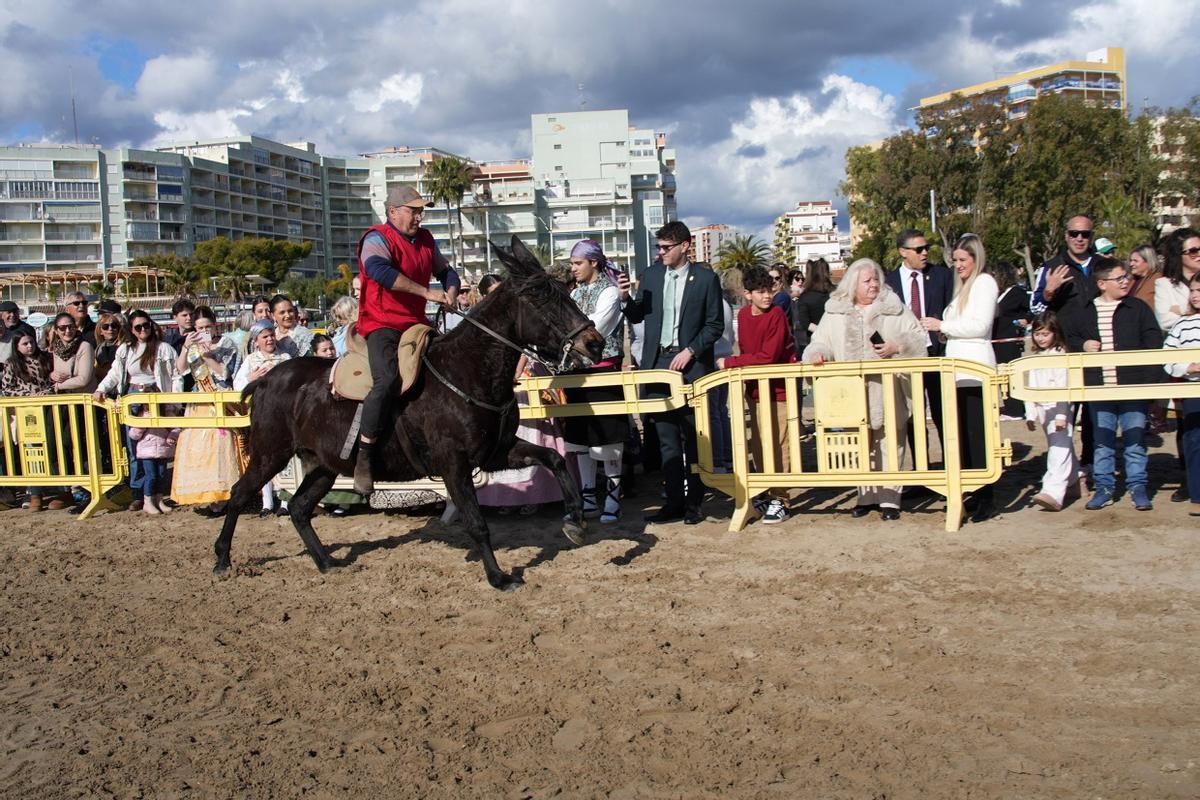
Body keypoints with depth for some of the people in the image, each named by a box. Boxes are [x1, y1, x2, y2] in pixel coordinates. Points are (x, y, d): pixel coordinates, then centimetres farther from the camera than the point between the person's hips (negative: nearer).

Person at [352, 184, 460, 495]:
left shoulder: (425, 239, 14)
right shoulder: (378, 239, -11)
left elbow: (445, 271, 26)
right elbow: (379, 269, -32)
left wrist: (451, 291, 0)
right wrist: (427, 292, -32)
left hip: (416, 324, 9)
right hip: (382, 324, -8)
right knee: (388, 379, -30)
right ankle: (363, 455, -23)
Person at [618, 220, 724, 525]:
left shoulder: (706, 278, -2)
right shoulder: (651, 274, 9)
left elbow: (715, 325, -1)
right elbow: (637, 317, 13)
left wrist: (690, 351, -11)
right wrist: (625, 298, -6)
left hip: (691, 363, -4)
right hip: (658, 362, 4)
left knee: (692, 436, 1)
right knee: (666, 436, 6)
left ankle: (693, 502, 9)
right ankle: (674, 500, 11)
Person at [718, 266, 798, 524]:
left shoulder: (777, 315, -14)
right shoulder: (743, 314, 6)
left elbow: (767, 356, -19)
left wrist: (730, 363, -14)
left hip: (778, 388, -6)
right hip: (755, 389, 6)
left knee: (777, 445, -7)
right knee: (758, 446, 12)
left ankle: (779, 500, 0)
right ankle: (765, 493, 24)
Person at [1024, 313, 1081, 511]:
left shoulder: (1060, 355, -7)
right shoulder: (1034, 357, 14)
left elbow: (1063, 387, -13)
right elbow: (1030, 387, 16)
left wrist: (1061, 415, -17)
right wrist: (1030, 414, 12)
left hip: (1057, 408, -7)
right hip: (1041, 410, 7)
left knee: (1059, 451, -14)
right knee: (1060, 449, 17)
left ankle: (1053, 492, -25)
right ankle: (1073, 478, 33)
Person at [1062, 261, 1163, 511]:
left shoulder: (1138, 308, 2)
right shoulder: (1084, 312, 5)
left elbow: (1154, 345, -1)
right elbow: (1067, 337, 20)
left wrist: (1151, 380, -9)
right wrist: (1082, 346, -1)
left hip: (1133, 387, -1)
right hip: (1099, 388, 2)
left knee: (1135, 440, 4)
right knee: (1102, 441, 8)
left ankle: (1137, 487, 14)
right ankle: (1104, 488, 16)